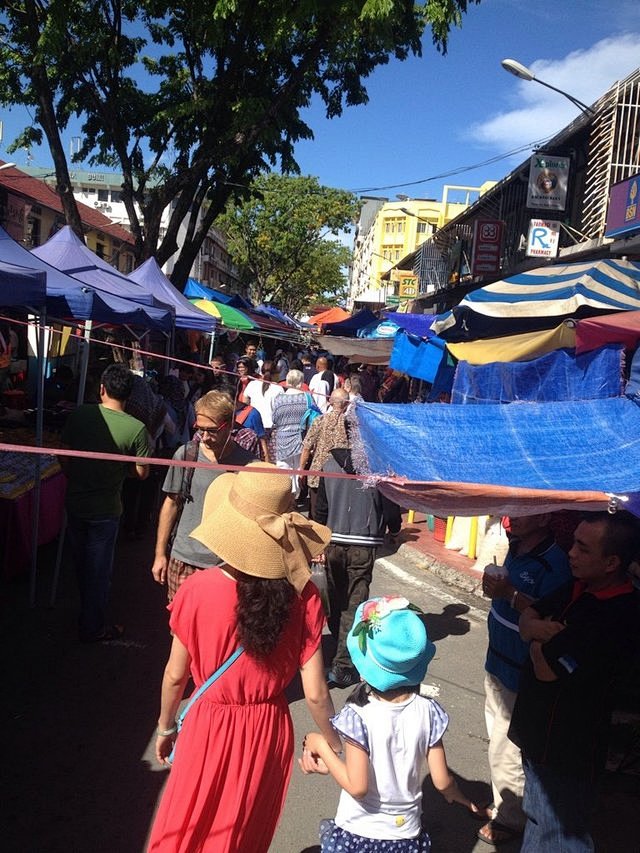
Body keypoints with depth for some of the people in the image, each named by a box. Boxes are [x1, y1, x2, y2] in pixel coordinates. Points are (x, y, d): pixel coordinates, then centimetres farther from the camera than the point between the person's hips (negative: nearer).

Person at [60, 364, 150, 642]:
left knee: (80, 563, 24)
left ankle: (86, 613, 46)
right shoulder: (136, 428, -19)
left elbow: (64, 457, -2)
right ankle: (93, 628, 27)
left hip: (74, 502, 4)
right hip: (104, 509, -4)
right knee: (98, 570, 13)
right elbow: (142, 473, -10)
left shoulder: (79, 414, -11)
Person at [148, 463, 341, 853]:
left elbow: (176, 675, -9)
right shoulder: (302, 595, -18)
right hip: (270, 732, 2)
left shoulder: (198, 590, -21)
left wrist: (165, 727, 10)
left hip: (210, 729, -1)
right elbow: (316, 692, -14)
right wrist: (334, 744, 4)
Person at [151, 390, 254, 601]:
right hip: (184, 561, 2)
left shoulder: (246, 464, -8)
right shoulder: (185, 455, -4)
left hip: (226, 565, -1)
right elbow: (171, 504, 6)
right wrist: (160, 554, 9)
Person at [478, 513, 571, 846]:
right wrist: (493, 587, -3)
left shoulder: (554, 563, -24)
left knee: (505, 752, 5)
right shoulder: (517, 548, 1)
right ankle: (503, 804, 41)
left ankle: (509, 819, 26)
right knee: (498, 739, 23)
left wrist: (510, 593, -31)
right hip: (498, 664, 9)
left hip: (520, 675, -8)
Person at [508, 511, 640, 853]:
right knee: (537, 820, 26)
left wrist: (538, 636, -6)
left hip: (564, 749, -8)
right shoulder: (579, 586, -1)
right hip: (538, 732, 8)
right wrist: (540, 629, -15)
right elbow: (528, 616, 7)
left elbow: (548, 669, -26)